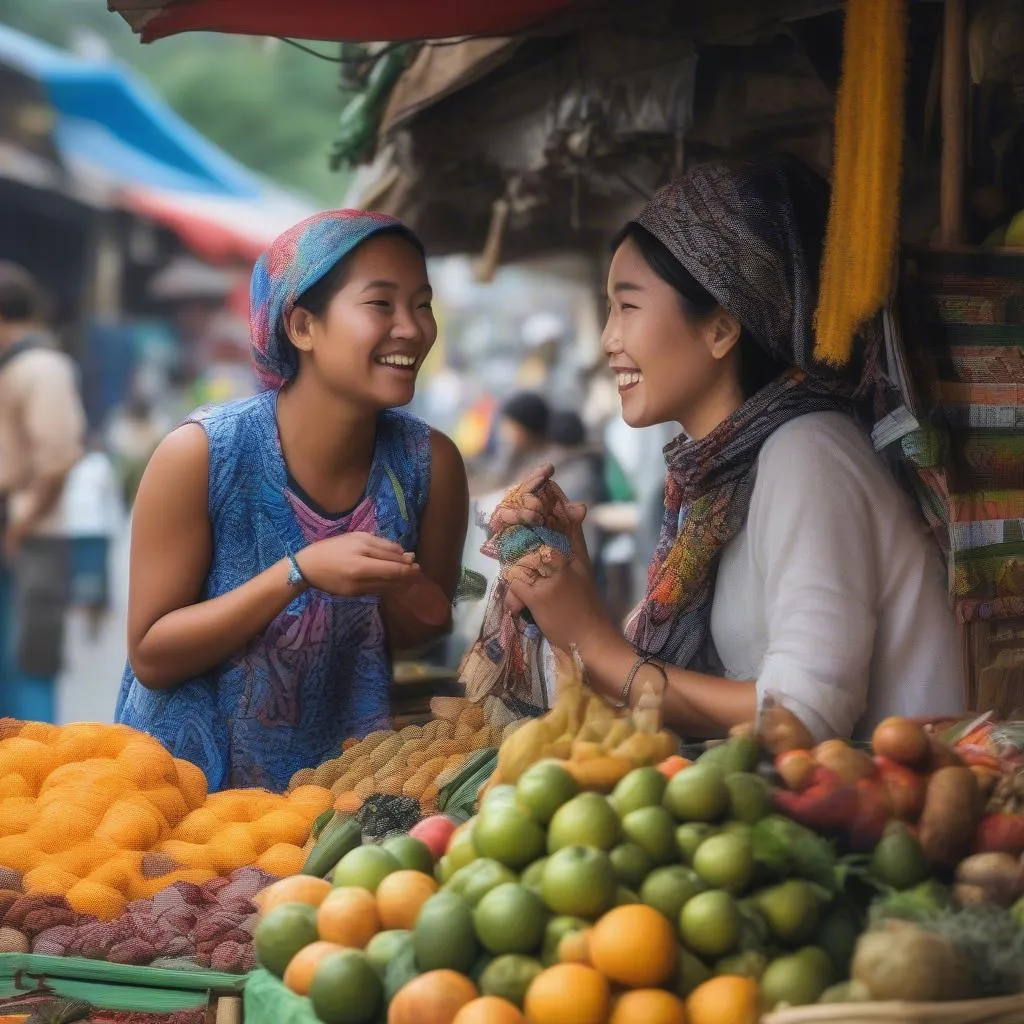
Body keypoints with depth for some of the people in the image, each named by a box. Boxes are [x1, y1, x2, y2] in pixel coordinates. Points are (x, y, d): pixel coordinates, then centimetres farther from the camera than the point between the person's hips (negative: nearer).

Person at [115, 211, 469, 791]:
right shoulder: (200, 454, -14)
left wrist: (397, 585, -16)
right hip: (190, 781, -2)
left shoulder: (430, 463, -6)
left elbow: (426, 633, 8)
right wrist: (300, 574, -24)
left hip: (340, 781, 3)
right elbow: (151, 658, -12)